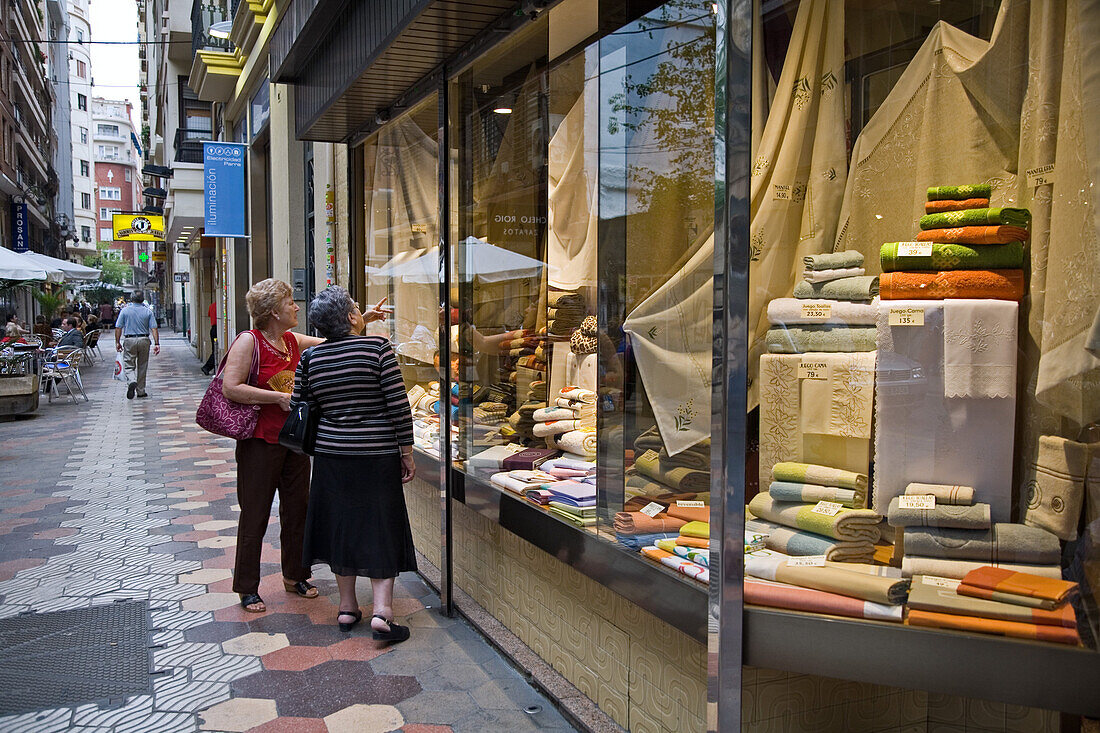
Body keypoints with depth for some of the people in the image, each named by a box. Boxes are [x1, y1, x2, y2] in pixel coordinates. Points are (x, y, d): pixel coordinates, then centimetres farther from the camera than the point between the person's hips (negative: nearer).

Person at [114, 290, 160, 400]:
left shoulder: (125, 310, -1)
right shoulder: (148, 311, 1)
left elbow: (118, 328, -2)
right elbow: (154, 328, -5)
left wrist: (118, 342, 6)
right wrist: (156, 343, -5)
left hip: (129, 341, -1)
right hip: (144, 340, 1)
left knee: (129, 365, 5)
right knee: (142, 366, 11)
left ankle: (131, 381, -24)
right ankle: (141, 391, 16)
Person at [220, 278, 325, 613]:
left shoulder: (294, 341, 8)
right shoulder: (250, 341, -12)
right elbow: (230, 387, -19)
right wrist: (280, 397, -21)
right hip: (261, 441, -7)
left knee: (297, 509, 13)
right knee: (255, 514, 3)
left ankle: (295, 576, 30)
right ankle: (247, 588, 16)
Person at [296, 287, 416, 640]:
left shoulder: (311, 359, 1)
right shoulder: (378, 347, -10)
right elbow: (398, 405, -11)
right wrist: (407, 453, -3)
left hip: (330, 455, 4)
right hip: (377, 455, -3)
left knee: (341, 524, 15)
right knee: (381, 528, 5)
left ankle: (347, 607, 25)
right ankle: (382, 611, -1)